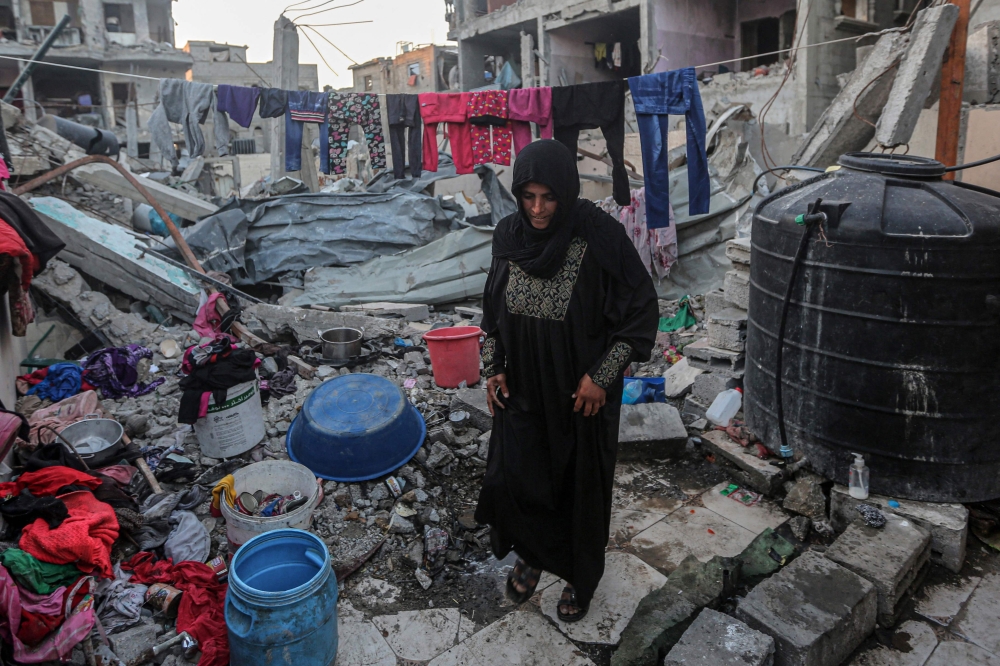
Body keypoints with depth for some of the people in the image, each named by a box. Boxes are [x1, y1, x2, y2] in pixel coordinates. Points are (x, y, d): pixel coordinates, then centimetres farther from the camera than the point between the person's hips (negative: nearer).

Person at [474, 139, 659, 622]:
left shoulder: (600, 237, -20)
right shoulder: (509, 235, -6)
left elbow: (642, 309, -13)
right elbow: (493, 306, 7)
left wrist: (602, 375, -15)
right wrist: (493, 366, 0)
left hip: (582, 391, -3)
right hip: (522, 387, 4)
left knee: (580, 483, 13)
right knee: (512, 479, 8)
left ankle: (581, 577, 40)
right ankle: (532, 553, 41)